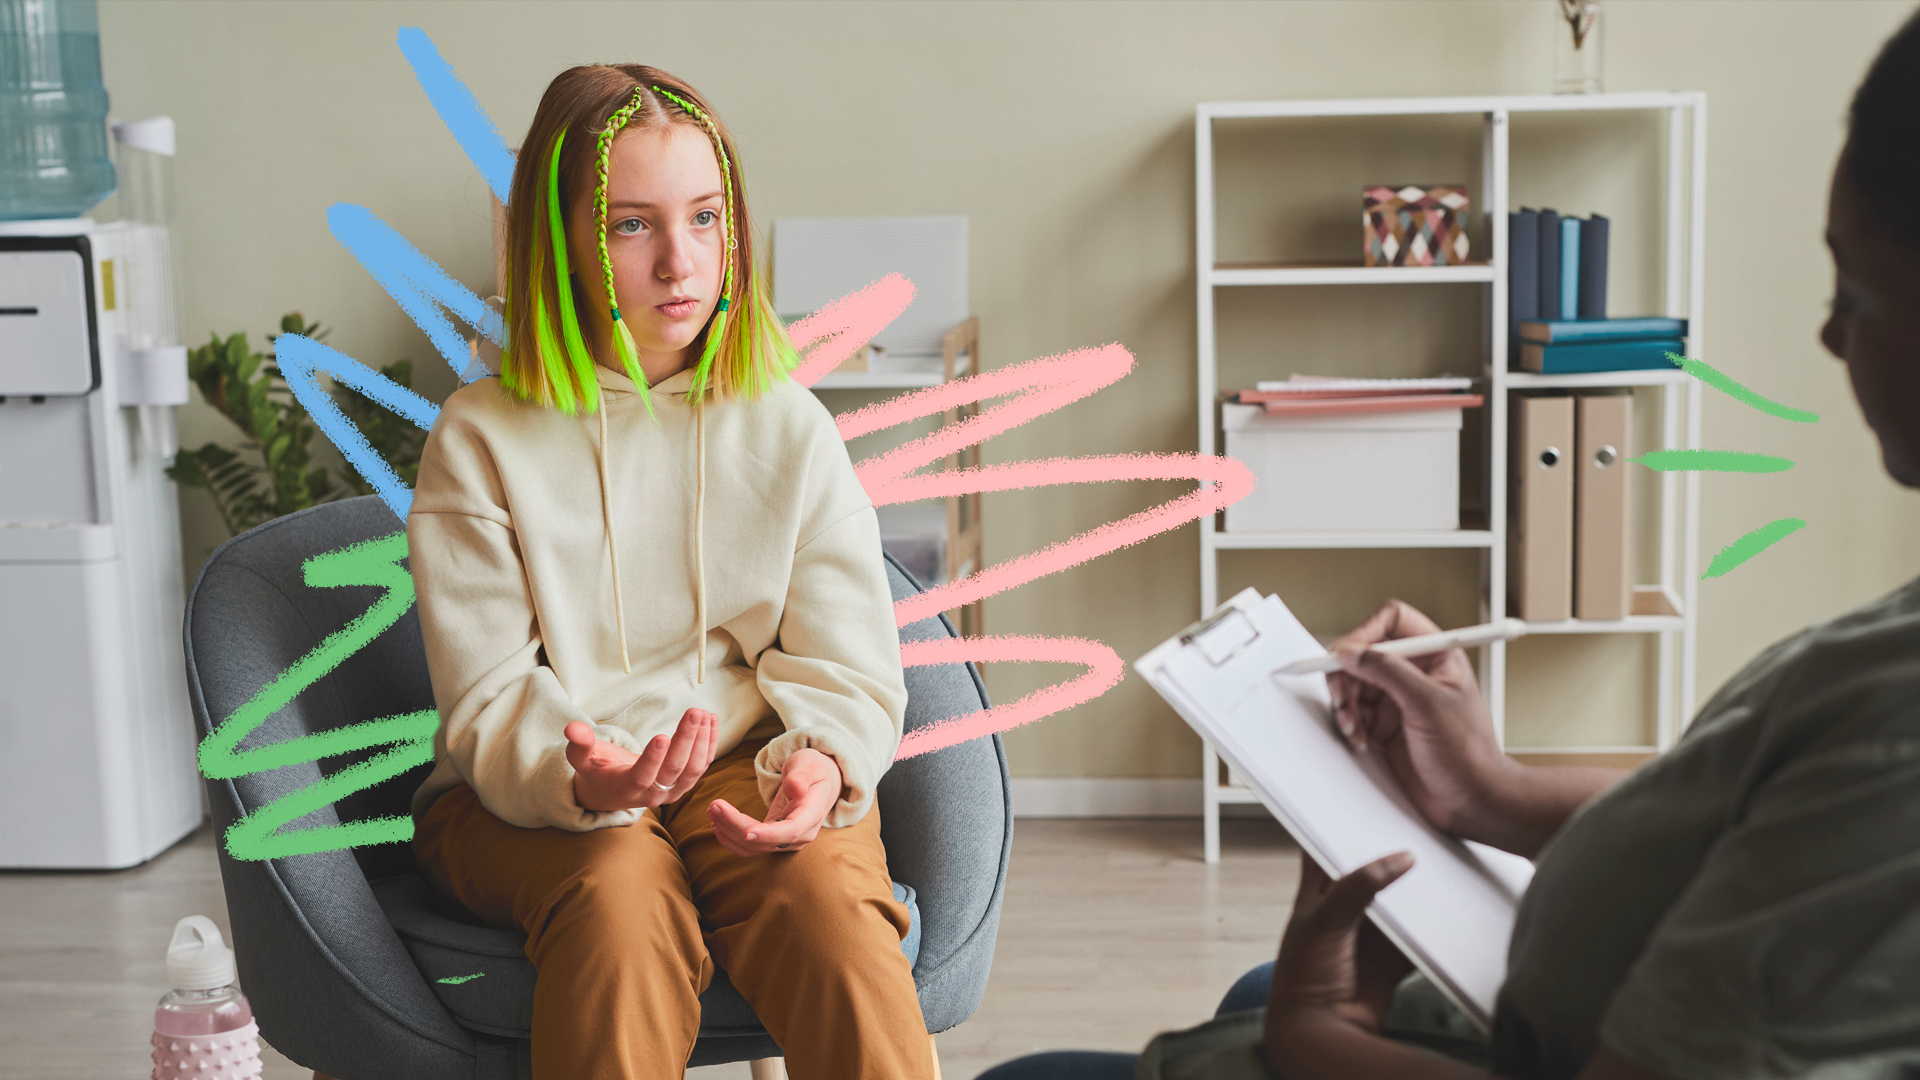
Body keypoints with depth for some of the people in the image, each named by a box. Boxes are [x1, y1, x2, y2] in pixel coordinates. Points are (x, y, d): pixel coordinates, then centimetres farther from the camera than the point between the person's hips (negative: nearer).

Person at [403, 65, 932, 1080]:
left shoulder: (792, 430, 5)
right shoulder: (482, 440, -1)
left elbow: (846, 666, 1)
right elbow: (489, 700, -6)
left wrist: (821, 765, -23)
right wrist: (579, 777, -29)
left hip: (746, 773, 1)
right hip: (527, 802, -1)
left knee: (827, 893, -31)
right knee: (621, 889, -34)